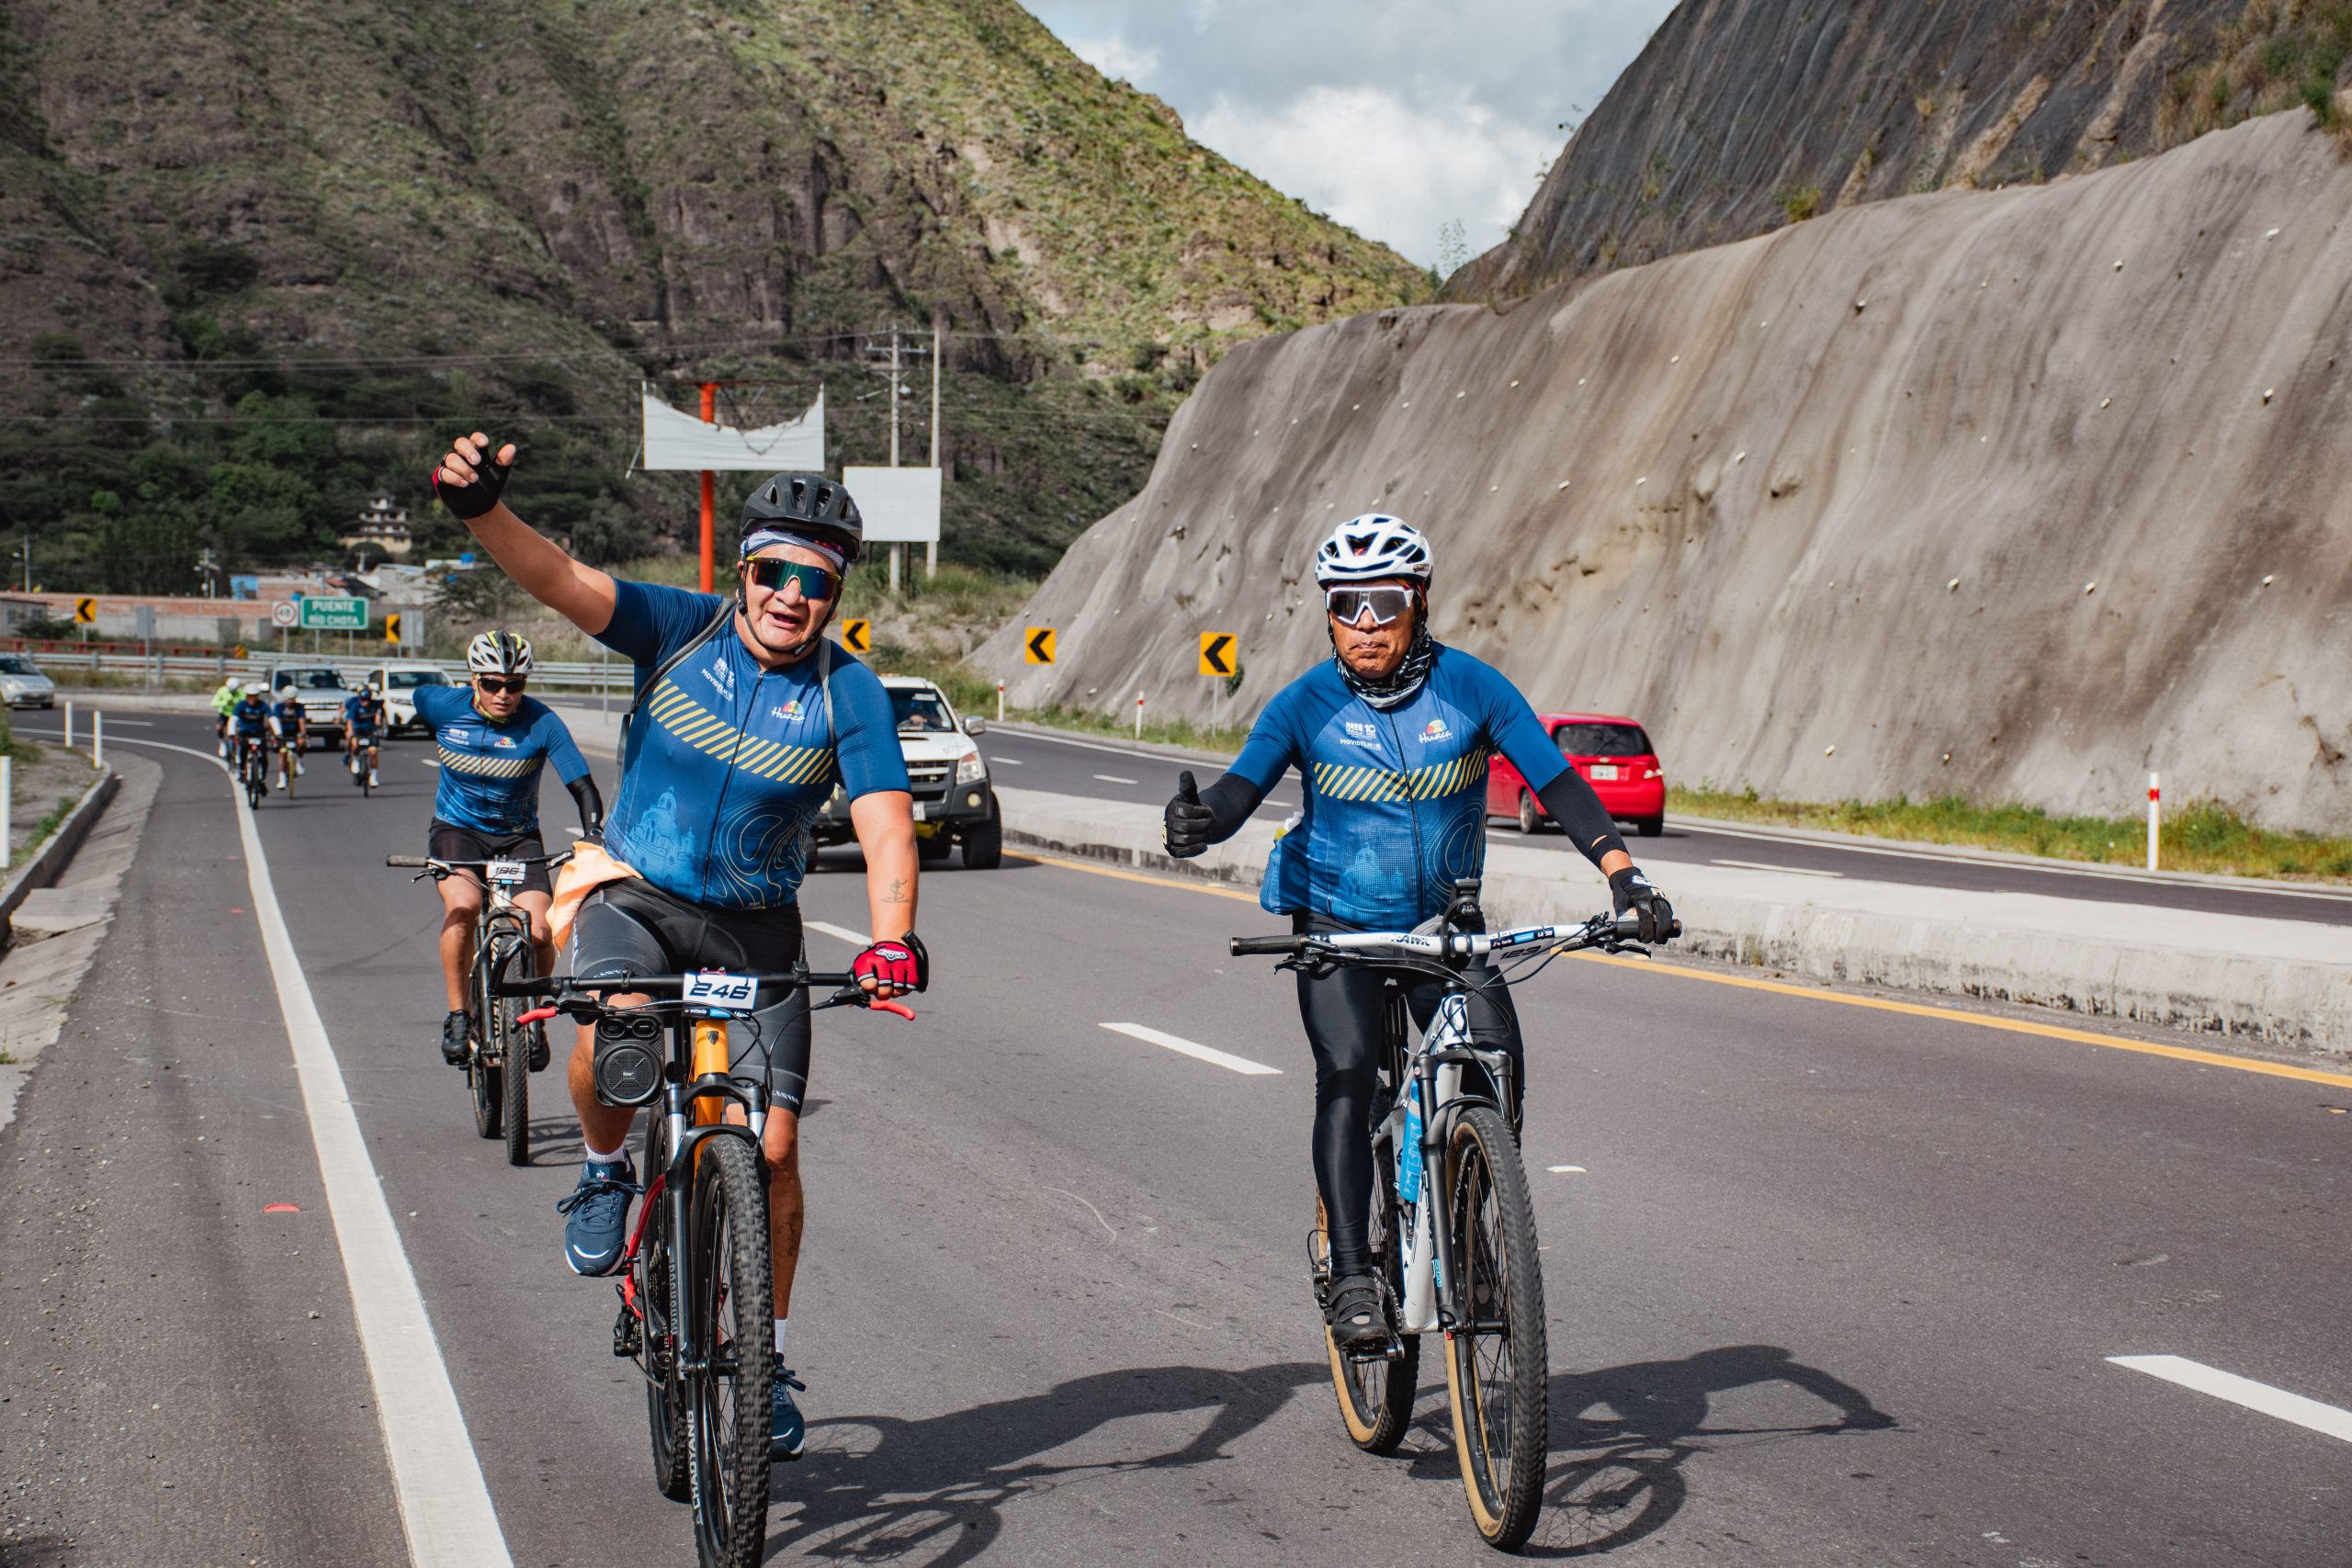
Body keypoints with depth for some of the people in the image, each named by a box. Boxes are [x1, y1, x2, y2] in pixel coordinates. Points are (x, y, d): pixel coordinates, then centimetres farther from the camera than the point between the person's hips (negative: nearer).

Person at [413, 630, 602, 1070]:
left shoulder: (542, 723, -17)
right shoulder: (443, 705, -12)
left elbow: (583, 785, -20)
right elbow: (417, 698, 13)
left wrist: (594, 836, -36)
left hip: (518, 837, 0)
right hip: (456, 830, 0)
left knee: (538, 933, -20)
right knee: (463, 906, -31)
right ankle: (457, 1014, -15)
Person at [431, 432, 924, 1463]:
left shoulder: (847, 692, -11)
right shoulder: (683, 629, -9)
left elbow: (886, 824, -21)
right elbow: (558, 579, -22)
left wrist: (891, 938, -39)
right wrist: (482, 509, -42)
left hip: (754, 926, 1)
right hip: (636, 896, 0)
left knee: (771, 1146, -5)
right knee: (608, 1027, -34)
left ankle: (768, 1359, 15)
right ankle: (605, 1174, -1)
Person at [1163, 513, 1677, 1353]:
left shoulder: (1471, 686, -10)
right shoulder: (1305, 704, -11)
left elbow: (1557, 782, -13)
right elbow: (1240, 788, -22)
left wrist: (1624, 875, -25)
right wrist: (1196, 820, -46)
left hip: (1445, 922, 1)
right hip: (1336, 925, -1)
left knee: (1496, 1064, -18)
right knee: (1347, 1078, -19)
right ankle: (1350, 1276, -14)